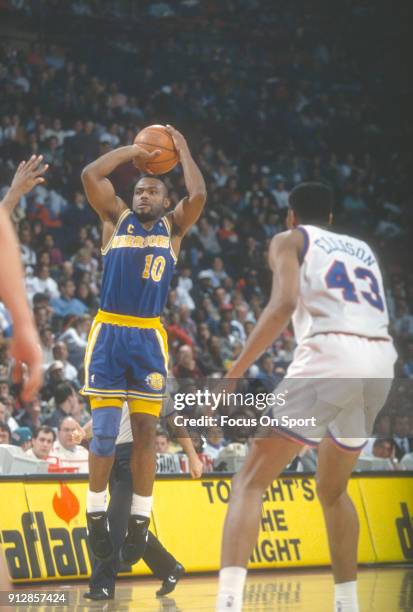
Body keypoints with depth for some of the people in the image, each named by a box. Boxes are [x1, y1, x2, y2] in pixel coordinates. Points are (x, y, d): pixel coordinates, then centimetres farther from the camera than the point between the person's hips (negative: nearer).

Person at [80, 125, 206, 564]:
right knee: (104, 431, -4)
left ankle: (139, 522, 5)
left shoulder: (173, 227, 10)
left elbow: (198, 194, -8)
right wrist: (132, 151, 4)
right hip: (109, 332, -1)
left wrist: (182, 151, 3)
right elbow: (90, 175, -4)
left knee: (145, 431, 0)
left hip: (149, 336, 1)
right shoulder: (116, 218, 9)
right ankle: (96, 515, 7)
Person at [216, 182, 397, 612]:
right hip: (380, 361, 5)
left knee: (251, 481, -2)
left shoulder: (290, 240, 15)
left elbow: (284, 303, -5)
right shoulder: (363, 249, 31)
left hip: (329, 356, -5)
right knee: (333, 489, 27)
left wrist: (234, 374, -6)